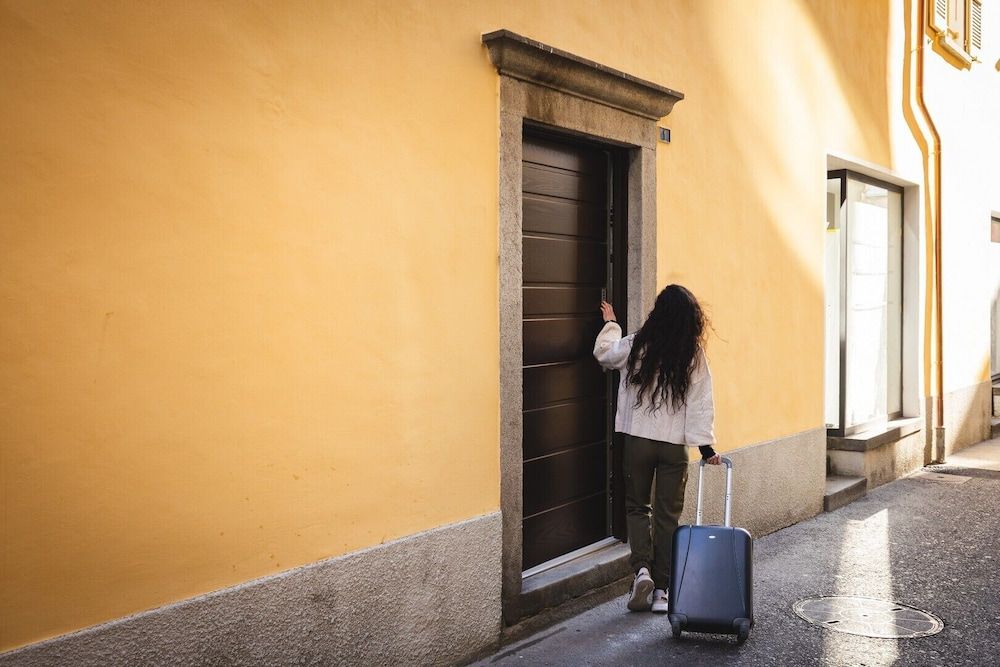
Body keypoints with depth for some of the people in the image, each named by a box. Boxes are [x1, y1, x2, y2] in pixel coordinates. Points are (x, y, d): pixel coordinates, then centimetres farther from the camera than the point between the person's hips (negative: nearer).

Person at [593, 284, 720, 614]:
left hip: (637, 441, 0)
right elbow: (701, 404, -5)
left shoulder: (637, 345, -6)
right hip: (675, 446, 0)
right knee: (667, 514, 10)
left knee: (636, 506, 16)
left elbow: (603, 353, 13)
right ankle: (661, 588, 14)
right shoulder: (694, 356, -5)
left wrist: (610, 324, 30)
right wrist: (705, 445, 0)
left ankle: (642, 569, -3)